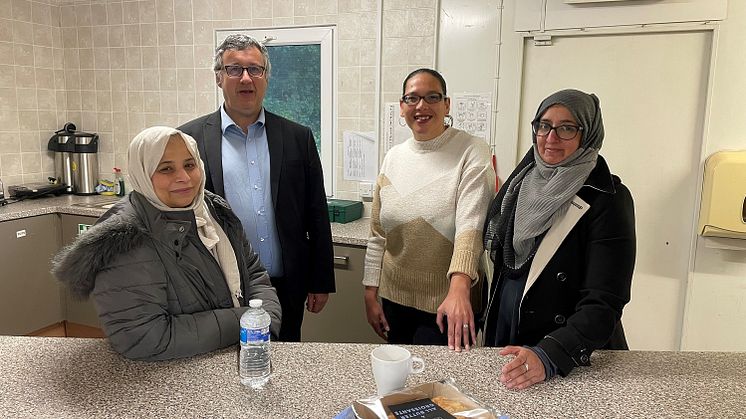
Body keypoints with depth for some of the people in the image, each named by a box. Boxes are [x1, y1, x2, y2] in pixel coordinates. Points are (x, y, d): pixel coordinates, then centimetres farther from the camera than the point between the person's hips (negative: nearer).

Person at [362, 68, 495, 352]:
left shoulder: (472, 153, -10)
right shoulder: (394, 157, 3)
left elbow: (470, 225, -23)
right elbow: (378, 233, 7)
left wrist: (459, 289, -37)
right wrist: (371, 295, 7)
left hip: (450, 304, -4)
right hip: (395, 297, 5)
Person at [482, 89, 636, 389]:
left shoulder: (608, 199, -18)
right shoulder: (523, 179, 0)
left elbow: (603, 305, -24)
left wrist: (548, 356, -36)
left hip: (576, 364, -5)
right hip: (504, 338, 6)